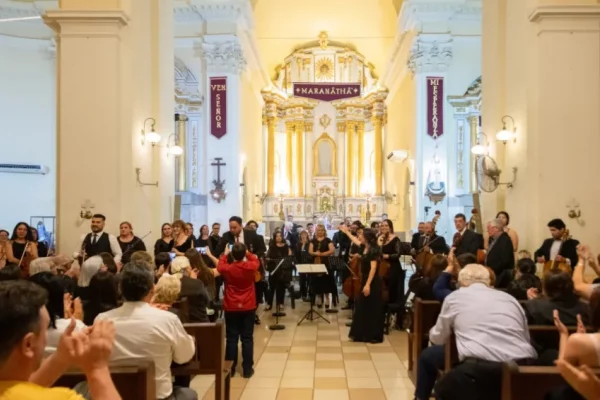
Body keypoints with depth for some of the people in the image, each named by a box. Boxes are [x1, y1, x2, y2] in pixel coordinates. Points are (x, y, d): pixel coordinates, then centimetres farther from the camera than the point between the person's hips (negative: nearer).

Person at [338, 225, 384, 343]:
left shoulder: (373, 250, -18)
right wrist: (347, 232, 39)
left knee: (373, 309, -3)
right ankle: (363, 334, 18)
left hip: (373, 283, -9)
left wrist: (368, 284, -27)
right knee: (362, 308, 11)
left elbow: (373, 269, -23)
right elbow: (356, 241, 31)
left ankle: (374, 336, 3)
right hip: (365, 281, 9)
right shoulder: (364, 248, 8)